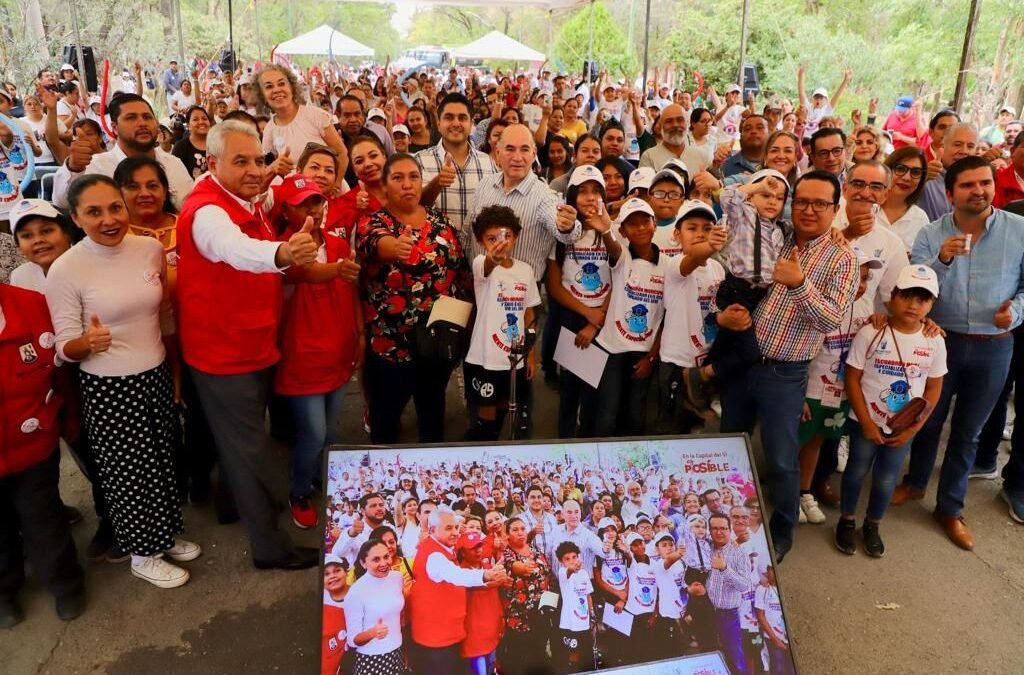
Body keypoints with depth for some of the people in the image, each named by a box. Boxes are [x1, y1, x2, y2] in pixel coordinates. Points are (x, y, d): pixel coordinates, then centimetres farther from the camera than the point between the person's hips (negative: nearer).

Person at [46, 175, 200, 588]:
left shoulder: (151, 249, -5)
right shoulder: (65, 270, -17)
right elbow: (65, 347, -12)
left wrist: (176, 371, 14)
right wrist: (88, 342, -35)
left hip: (157, 377, 4)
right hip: (107, 390, -4)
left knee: (163, 463, 19)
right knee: (128, 472, 10)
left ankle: (166, 535, 42)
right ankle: (143, 556, 32)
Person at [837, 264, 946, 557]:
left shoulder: (934, 342, -7)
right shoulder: (870, 334, -16)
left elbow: (934, 388, 2)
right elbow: (852, 379, -11)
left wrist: (914, 427, -5)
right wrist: (866, 423, -13)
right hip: (866, 422, -2)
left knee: (886, 479, 12)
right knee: (857, 471, 12)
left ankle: (872, 525, 35)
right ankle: (847, 521, 33)